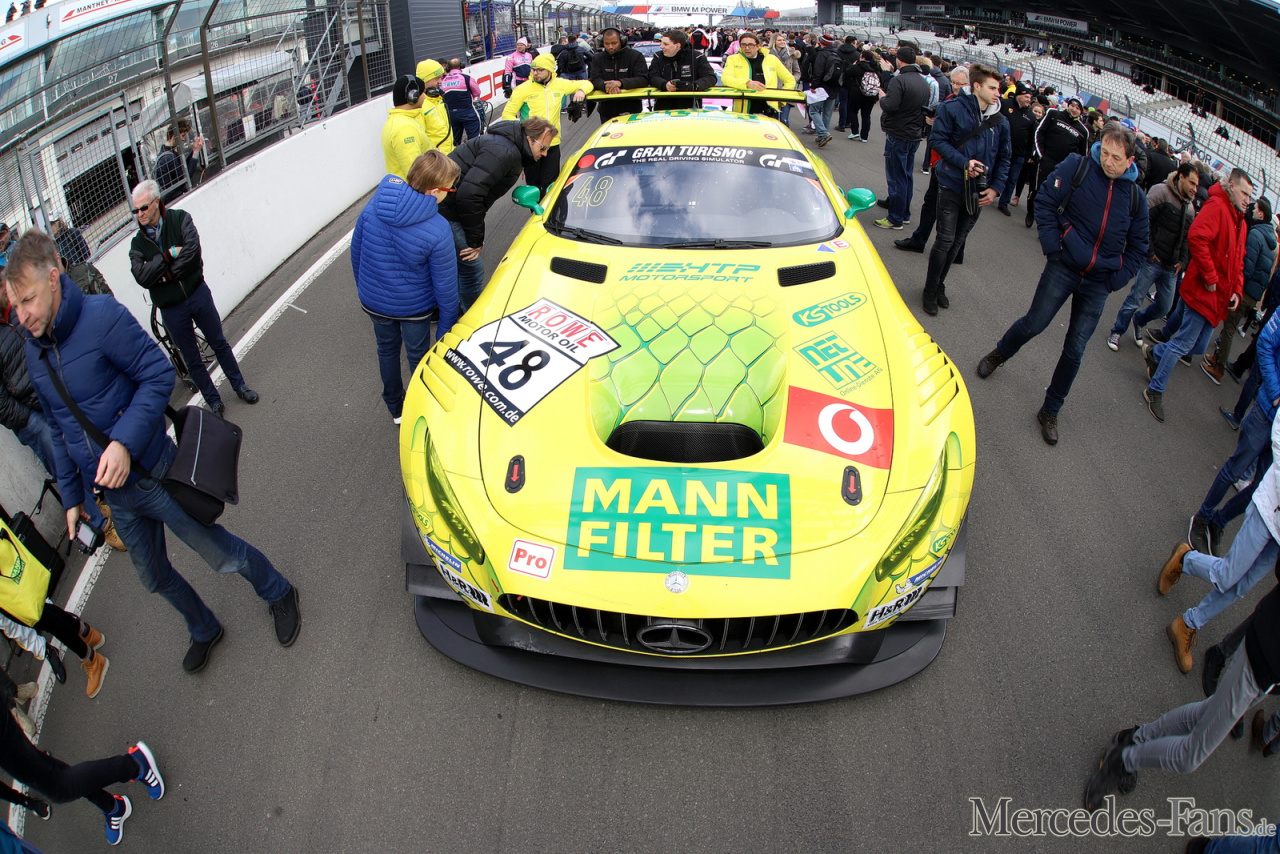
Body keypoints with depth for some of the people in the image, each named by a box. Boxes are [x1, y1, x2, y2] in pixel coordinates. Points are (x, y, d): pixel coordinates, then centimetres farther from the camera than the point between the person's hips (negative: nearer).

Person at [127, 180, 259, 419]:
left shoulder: (180, 218, -5)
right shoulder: (138, 243, -2)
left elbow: (193, 251, -20)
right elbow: (142, 277, -16)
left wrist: (164, 274, -16)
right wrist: (169, 255, -20)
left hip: (197, 294, -1)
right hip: (170, 308, 1)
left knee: (219, 344, 13)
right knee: (192, 359, 10)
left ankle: (240, 386, 31)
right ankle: (213, 401, 23)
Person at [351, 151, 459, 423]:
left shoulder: (373, 207, -16)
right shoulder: (437, 232, -29)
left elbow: (356, 248, 0)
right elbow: (445, 285, -20)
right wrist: (446, 329, -6)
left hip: (373, 301, 4)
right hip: (414, 307, -4)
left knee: (387, 350, 27)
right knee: (418, 357, 21)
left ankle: (395, 408, 47)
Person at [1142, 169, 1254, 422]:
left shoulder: (1241, 222, 16)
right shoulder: (1216, 207, -11)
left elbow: (1238, 261, 21)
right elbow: (1197, 237, -25)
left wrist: (1237, 290, 6)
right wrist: (1210, 278, -22)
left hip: (1219, 298, 9)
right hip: (1203, 290, -9)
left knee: (1198, 346, 13)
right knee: (1185, 343, -6)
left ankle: (1154, 353, 36)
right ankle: (1156, 391, 5)